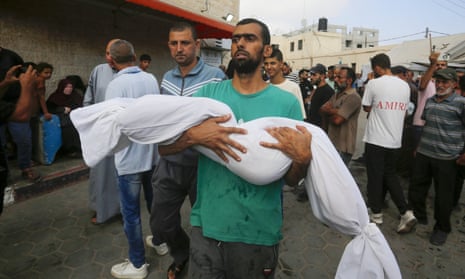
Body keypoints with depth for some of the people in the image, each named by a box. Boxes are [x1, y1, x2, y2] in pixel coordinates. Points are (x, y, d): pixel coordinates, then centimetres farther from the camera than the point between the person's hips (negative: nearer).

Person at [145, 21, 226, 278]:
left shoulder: (215, 76, -11)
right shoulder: (166, 78, 7)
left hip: (202, 165, -5)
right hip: (169, 164, 5)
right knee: (161, 223, 15)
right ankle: (182, 255, 45)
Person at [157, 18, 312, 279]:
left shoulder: (286, 102, -6)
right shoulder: (208, 93, -1)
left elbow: (292, 180, -3)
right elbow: (164, 146, -3)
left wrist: (303, 158, -24)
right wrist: (194, 135, -23)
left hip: (259, 233, 0)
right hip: (207, 226, 1)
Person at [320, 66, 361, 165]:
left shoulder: (353, 97, -17)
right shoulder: (337, 94, 13)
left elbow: (337, 120, -24)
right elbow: (322, 109, 3)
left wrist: (328, 113, -3)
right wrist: (335, 111, -15)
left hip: (343, 146, -9)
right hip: (332, 142, 9)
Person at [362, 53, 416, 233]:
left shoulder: (373, 84, -11)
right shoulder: (405, 85, 6)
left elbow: (366, 108, 0)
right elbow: (404, 111, 13)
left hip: (376, 139, -6)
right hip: (395, 140, 6)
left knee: (375, 177, 7)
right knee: (390, 175, 18)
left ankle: (376, 214, 19)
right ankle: (406, 213, 12)